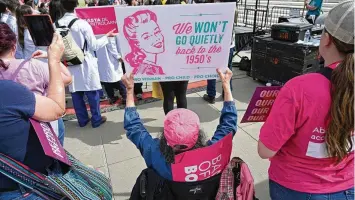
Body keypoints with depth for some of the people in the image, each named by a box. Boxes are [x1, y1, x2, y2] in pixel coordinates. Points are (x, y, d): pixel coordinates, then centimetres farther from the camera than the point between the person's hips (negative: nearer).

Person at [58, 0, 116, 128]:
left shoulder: (58, 24, -1)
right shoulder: (82, 24, -15)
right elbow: (94, 45, -10)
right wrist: (107, 36, 2)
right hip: (85, 64, -4)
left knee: (76, 93, 12)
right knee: (92, 92, 7)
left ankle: (82, 120, 22)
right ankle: (96, 119, 15)